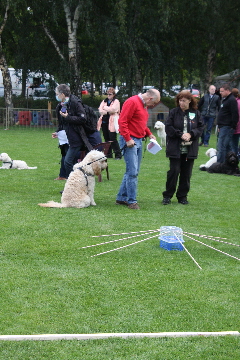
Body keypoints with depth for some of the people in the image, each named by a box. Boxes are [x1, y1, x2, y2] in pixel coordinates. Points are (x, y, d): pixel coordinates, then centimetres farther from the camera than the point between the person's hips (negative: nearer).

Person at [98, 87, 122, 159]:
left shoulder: (116, 101, 0)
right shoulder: (104, 101, 16)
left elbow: (113, 109, -15)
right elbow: (100, 110, 4)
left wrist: (105, 108, -3)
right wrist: (108, 111, -10)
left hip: (112, 123, -6)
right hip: (104, 121, 6)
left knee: (113, 138, -10)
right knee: (106, 139, 8)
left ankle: (118, 154, -5)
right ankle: (108, 154, 15)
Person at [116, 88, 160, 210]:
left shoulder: (144, 105, 18)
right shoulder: (132, 102, -13)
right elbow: (122, 121, -18)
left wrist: (149, 134, 14)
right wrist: (128, 139, -20)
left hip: (139, 141, 10)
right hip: (130, 141, -10)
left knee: (133, 172, 12)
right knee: (132, 172, -10)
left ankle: (121, 198, 19)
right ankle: (132, 201, -6)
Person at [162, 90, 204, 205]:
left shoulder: (196, 113, 5)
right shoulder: (173, 112, 0)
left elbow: (200, 128, 3)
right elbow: (168, 128, -4)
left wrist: (191, 134, -13)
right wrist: (180, 134, -15)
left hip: (190, 149, 2)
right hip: (175, 148, -2)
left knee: (186, 173, 6)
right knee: (174, 171, -4)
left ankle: (182, 196, 18)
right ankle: (167, 195, 7)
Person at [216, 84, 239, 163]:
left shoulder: (232, 100, -13)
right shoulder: (225, 100, 20)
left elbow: (235, 115, -19)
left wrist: (233, 126, -20)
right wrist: (220, 126, 22)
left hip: (227, 127, -11)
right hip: (223, 127, 11)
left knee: (221, 147, -12)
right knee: (227, 147, 13)